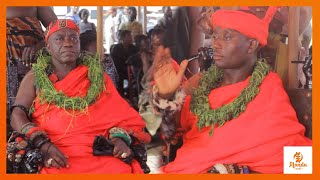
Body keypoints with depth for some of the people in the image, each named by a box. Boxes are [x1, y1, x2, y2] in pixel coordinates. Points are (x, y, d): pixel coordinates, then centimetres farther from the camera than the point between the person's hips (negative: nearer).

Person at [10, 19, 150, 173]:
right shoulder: (35, 77, 12)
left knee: (122, 170, -28)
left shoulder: (96, 76, 15)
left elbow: (120, 114, 10)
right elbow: (17, 116, 2)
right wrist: (43, 145, -16)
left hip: (98, 152, 1)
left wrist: (120, 137, -13)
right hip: (55, 156, -1)